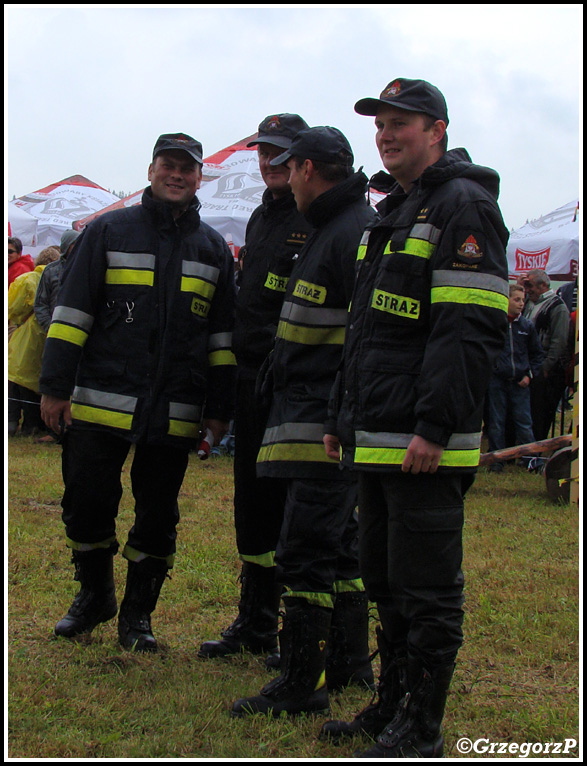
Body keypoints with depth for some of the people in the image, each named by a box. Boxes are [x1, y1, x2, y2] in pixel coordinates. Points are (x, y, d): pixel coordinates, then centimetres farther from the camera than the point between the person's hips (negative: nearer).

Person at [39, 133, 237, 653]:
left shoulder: (214, 248, 12)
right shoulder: (109, 231, 5)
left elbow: (223, 335, 14)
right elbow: (72, 311, 2)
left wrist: (220, 408, 8)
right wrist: (56, 386, -4)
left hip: (174, 413, 2)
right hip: (101, 402, -1)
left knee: (157, 518, 6)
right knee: (87, 506, 2)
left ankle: (137, 614, 20)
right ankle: (95, 595, 25)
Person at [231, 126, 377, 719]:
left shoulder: (359, 233, -16)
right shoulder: (330, 229, 18)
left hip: (329, 426, -11)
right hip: (320, 421, 11)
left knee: (304, 552, -8)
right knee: (336, 543, 17)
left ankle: (301, 684, -2)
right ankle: (349, 661, 28)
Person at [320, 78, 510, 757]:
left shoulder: (463, 206, -9)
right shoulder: (392, 214, 21)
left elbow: (471, 330, -19)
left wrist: (435, 425, -24)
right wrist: (342, 417, 22)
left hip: (425, 444, -10)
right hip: (376, 441, 10)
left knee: (426, 592, -2)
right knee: (385, 580, 16)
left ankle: (420, 733, 7)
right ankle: (390, 709, 28)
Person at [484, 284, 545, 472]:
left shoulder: (527, 326, 7)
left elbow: (537, 354, 16)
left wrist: (530, 375, 5)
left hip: (520, 383, 2)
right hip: (496, 380, -2)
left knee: (524, 423, 2)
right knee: (496, 423, 5)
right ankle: (496, 460, 13)